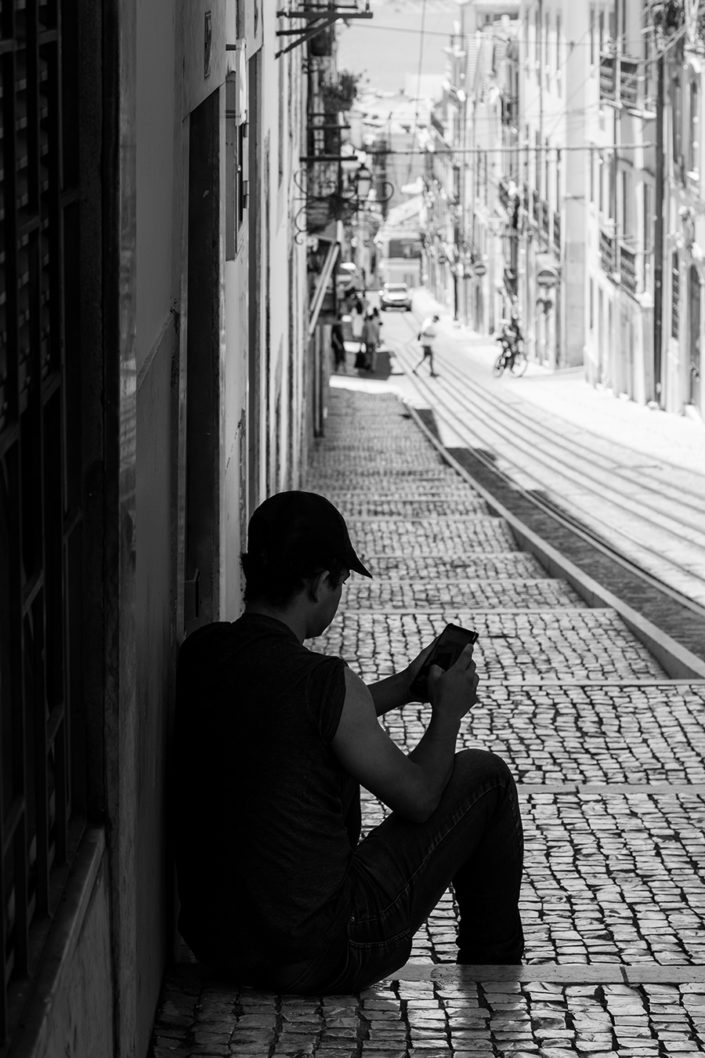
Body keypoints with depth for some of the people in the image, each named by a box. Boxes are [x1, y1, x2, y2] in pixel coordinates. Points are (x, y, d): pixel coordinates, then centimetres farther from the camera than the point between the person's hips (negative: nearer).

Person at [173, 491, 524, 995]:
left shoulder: (199, 652, -1)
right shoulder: (327, 682, -22)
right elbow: (418, 797, -7)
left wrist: (400, 688, 24)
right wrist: (448, 712, 10)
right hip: (318, 959, -7)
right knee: (484, 775, 8)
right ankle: (495, 968, 29)